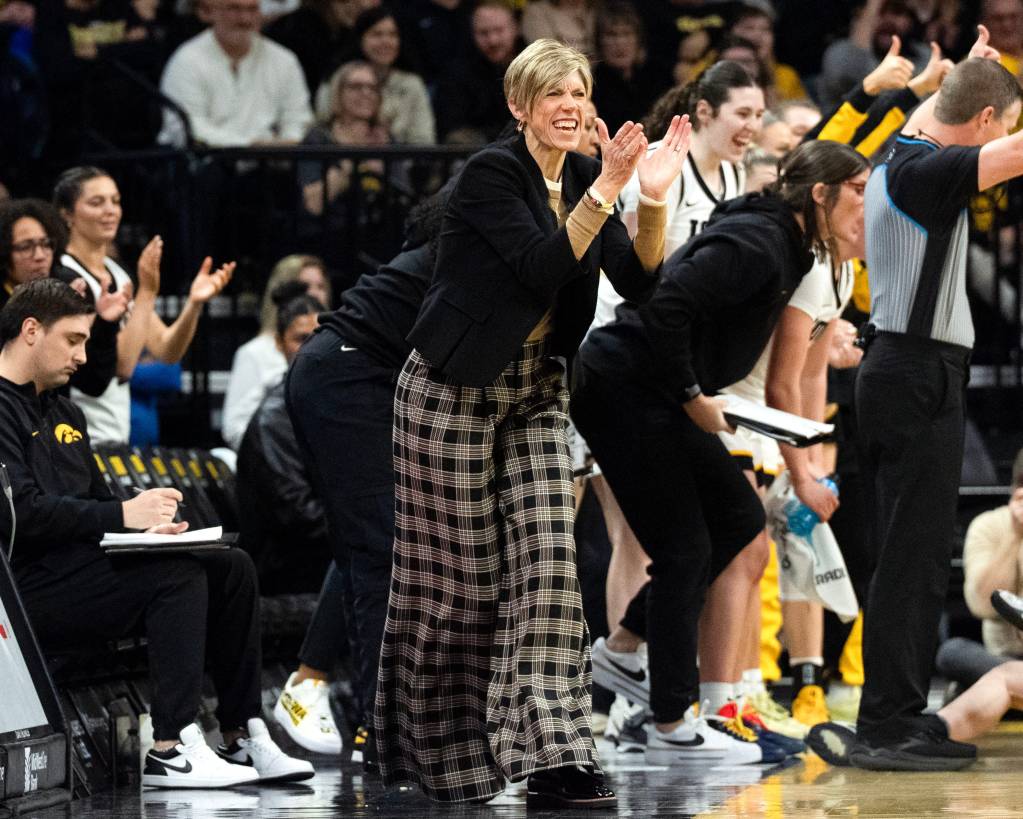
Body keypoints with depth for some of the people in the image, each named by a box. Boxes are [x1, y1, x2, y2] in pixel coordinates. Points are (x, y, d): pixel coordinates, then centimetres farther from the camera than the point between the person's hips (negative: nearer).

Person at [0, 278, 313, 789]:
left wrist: (144, 525, 2)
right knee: (178, 575, -25)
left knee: (232, 568, 0)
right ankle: (170, 750, -28)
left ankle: (241, 737, -4)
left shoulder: (63, 413, 23)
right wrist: (122, 516, -18)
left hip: (78, 565, 10)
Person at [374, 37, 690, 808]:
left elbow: (639, 280, -4)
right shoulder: (492, 173, -15)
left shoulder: (583, 175, 5)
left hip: (537, 389, 6)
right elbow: (540, 267, -27)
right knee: (458, 571, 1)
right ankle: (435, 748, 19)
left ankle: (555, 758, -12)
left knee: (548, 558, -7)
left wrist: (654, 197, -19)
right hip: (456, 387, -6)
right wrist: (607, 189, -30)